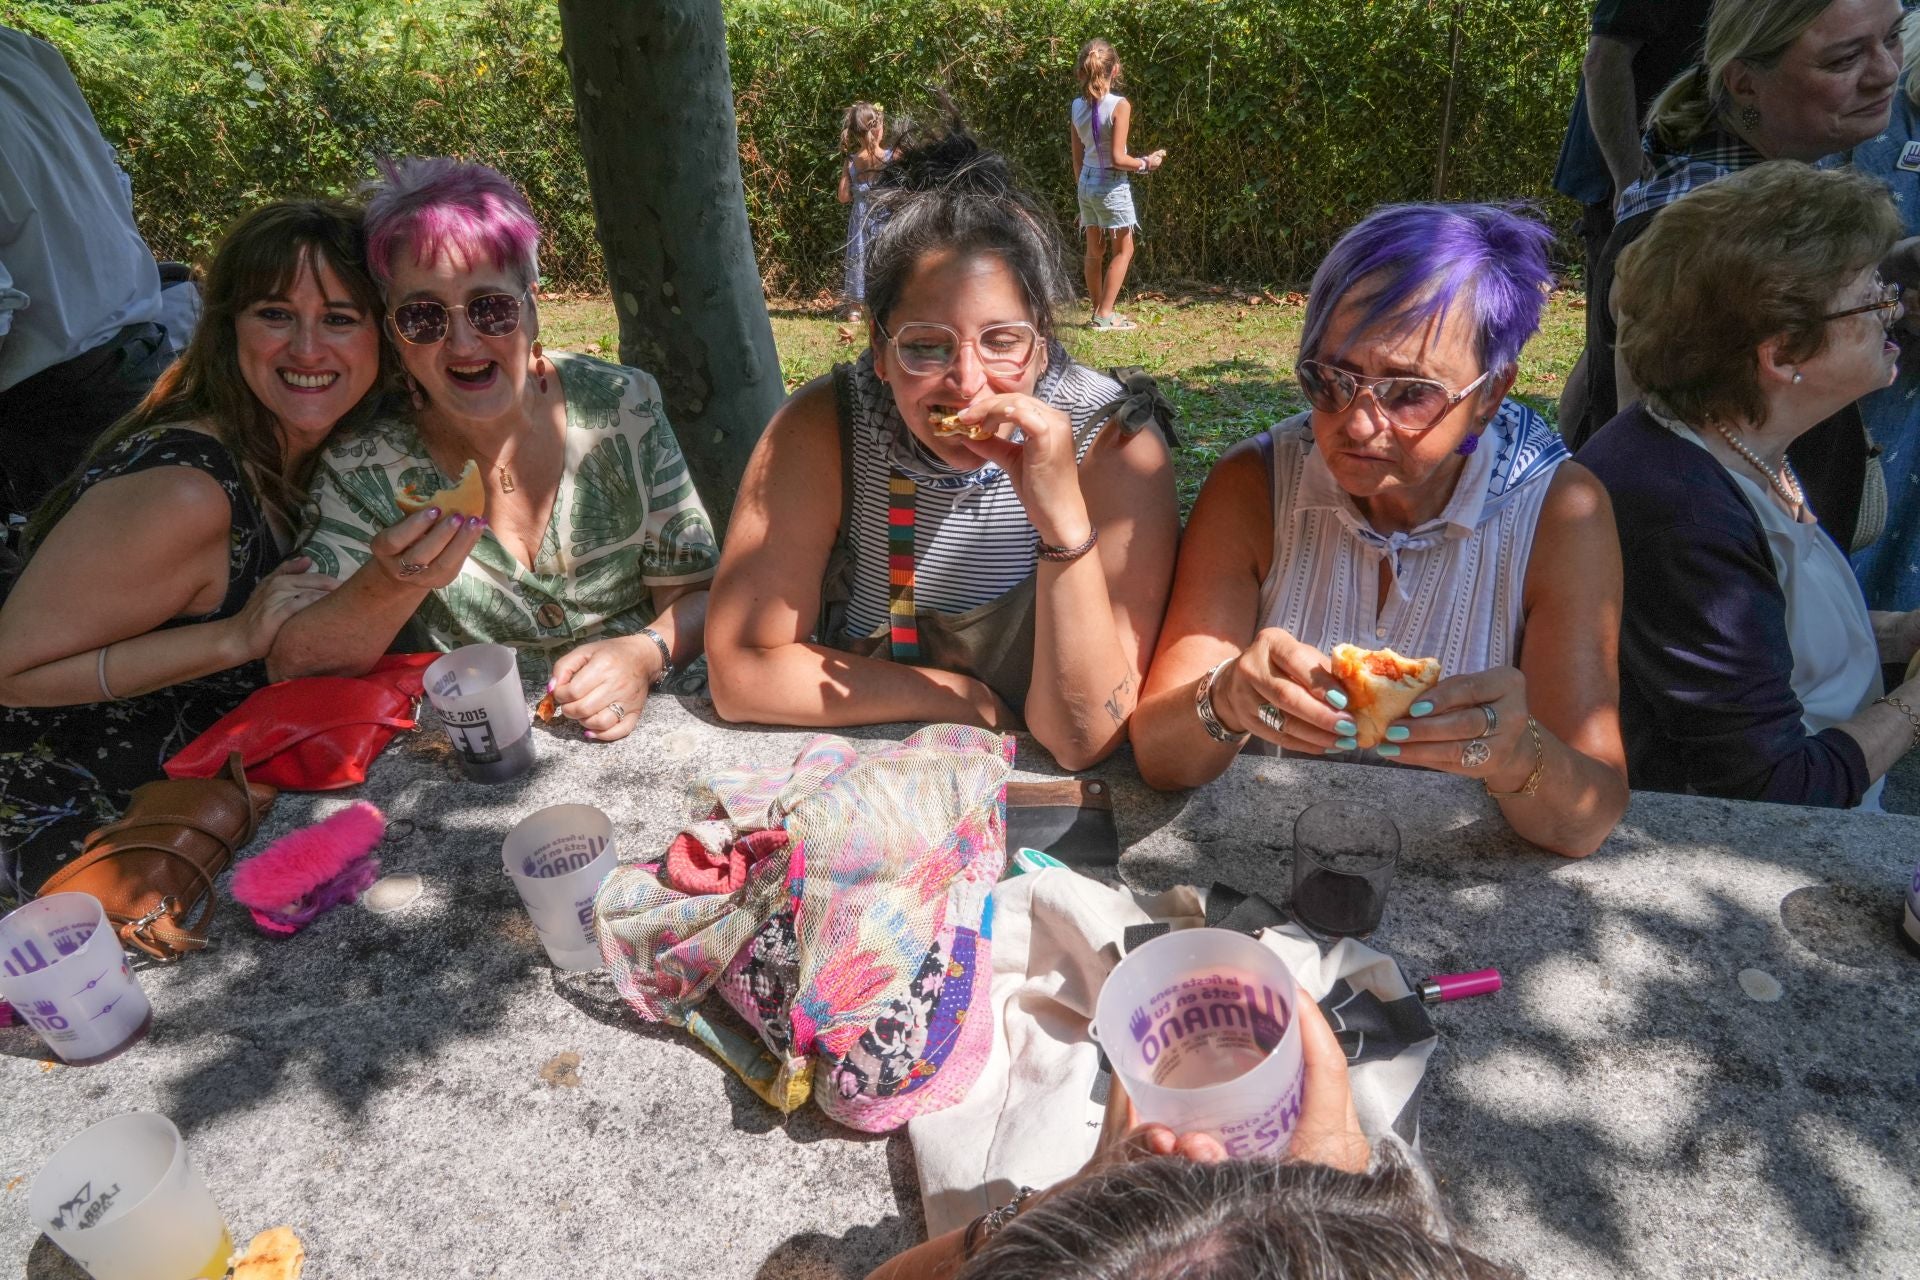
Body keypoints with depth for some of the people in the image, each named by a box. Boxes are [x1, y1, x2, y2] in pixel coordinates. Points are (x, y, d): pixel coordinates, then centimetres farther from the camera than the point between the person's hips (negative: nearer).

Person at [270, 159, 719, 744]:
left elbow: (698, 592, -1)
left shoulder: (622, 409, -6)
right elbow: (291, 667, -10)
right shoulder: (365, 465, -6)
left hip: (639, 733, 0)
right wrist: (396, 585, -28)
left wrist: (646, 654, -21)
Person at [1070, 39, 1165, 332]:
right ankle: (1105, 314, 4)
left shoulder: (1078, 106, 3)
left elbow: (1077, 158, 8)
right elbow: (1118, 159, -18)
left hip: (1086, 182, 6)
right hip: (1111, 185, -6)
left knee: (1094, 251, 14)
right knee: (1123, 250, 6)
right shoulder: (1119, 105, -15)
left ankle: (1099, 311, 22)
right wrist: (1146, 163, -3)